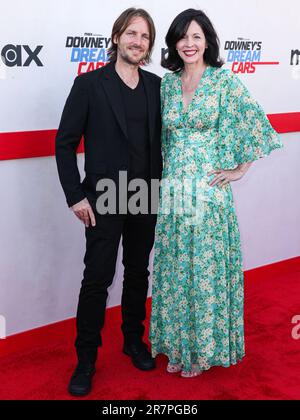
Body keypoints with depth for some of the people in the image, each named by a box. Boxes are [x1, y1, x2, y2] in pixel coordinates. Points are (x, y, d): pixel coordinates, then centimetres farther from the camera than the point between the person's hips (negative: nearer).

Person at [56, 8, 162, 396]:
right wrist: (75, 196, -10)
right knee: (97, 278, 1)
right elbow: (65, 143, -5)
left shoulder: (156, 86, 5)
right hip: (104, 200, -4)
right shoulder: (89, 84, -6)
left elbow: (160, 139, 11)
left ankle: (134, 340, 34)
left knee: (138, 273, 15)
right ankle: (85, 359, 17)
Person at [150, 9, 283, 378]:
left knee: (207, 267, 4)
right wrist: (170, 170, 12)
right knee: (175, 268, 11)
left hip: (209, 191, -4)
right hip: (173, 190, 4)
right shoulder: (168, 82, 8)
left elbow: (258, 125, -4)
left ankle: (205, 347, 22)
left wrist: (240, 169, -5)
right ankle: (177, 345, 27)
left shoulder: (225, 80, -5)